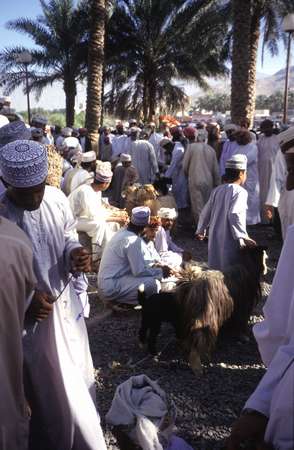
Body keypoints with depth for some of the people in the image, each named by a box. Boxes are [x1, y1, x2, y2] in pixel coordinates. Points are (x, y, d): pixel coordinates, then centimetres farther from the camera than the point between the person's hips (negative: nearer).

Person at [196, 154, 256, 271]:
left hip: (215, 241, 7)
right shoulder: (240, 192, -12)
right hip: (230, 242, -7)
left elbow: (206, 212, 14)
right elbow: (234, 215, -25)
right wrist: (243, 237, -23)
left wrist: (201, 230, 28)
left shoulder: (217, 190, 8)